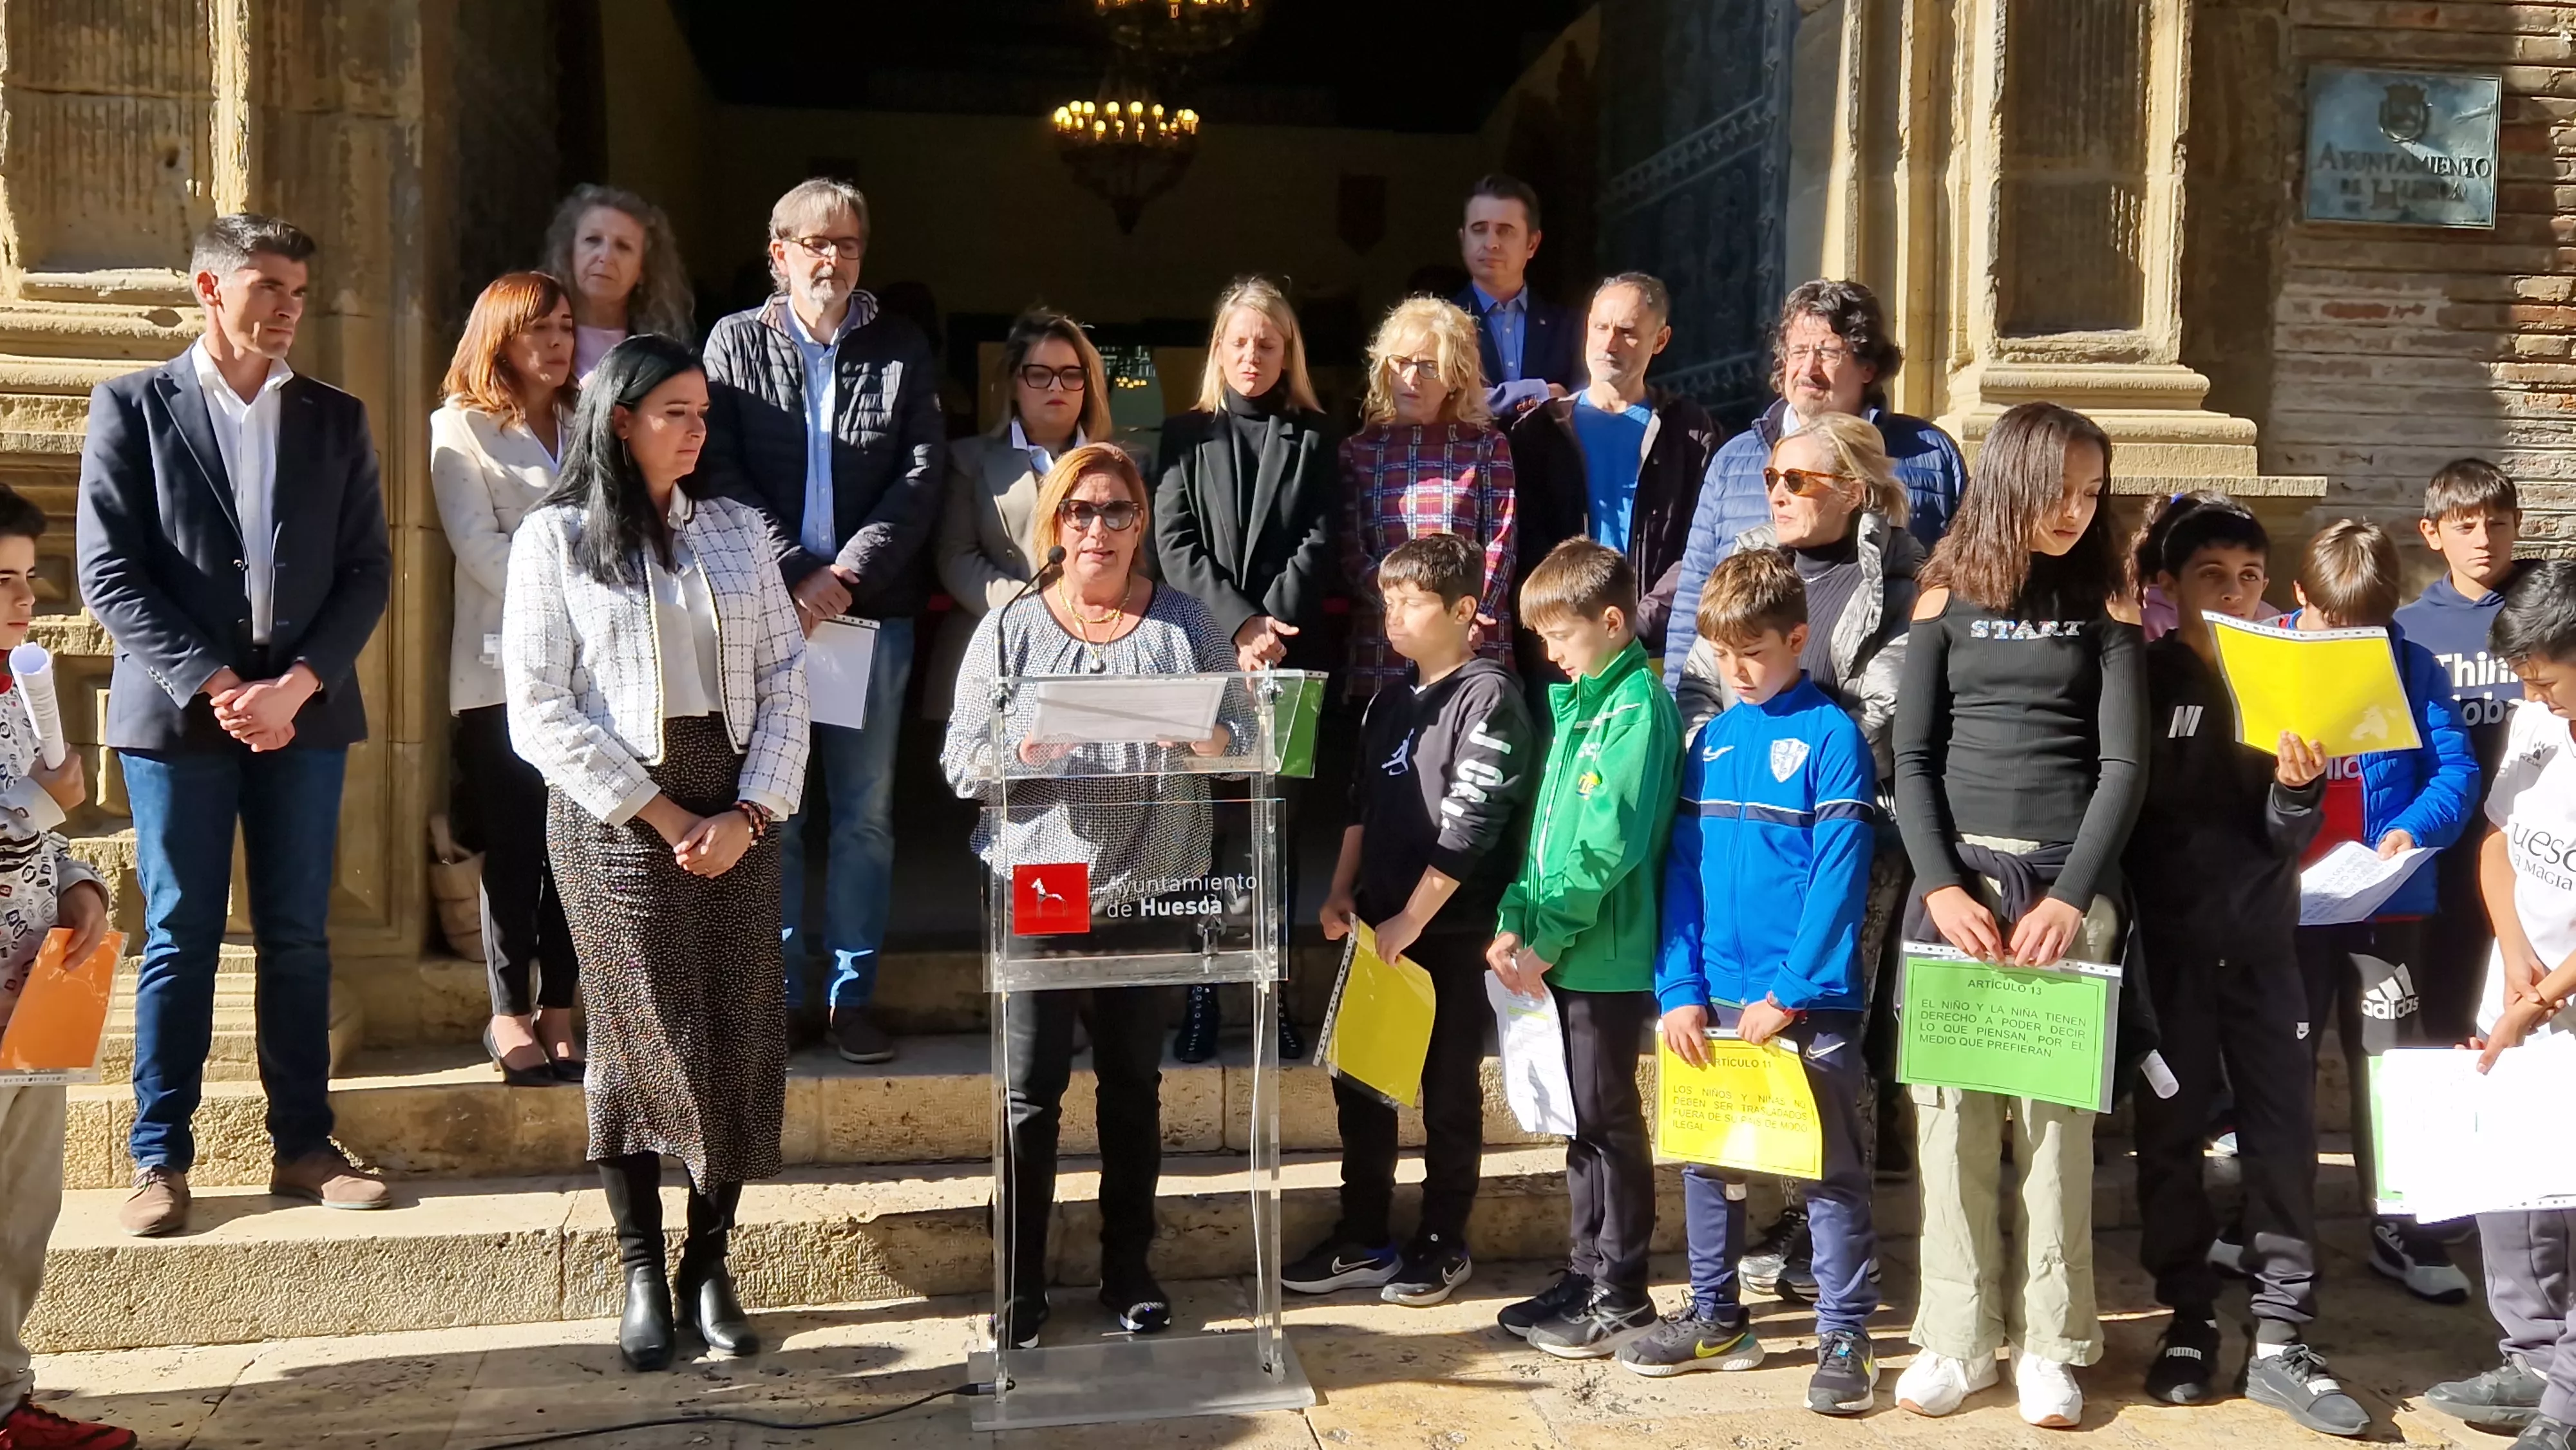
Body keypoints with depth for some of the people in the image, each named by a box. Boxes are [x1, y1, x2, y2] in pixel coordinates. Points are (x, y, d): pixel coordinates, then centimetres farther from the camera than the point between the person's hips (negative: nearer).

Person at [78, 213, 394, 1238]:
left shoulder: (335, 418, 10)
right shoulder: (132, 406, 3)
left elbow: (367, 571, 5)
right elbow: (110, 574, -4)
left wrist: (295, 686, -8)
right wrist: (212, 688, -13)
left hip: (304, 713, 2)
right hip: (176, 714, -2)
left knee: (298, 938, 6)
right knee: (180, 940, 3)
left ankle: (303, 1146, 14)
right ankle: (161, 1160, 11)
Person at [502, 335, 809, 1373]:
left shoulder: (739, 529, 12)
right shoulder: (554, 538, 2)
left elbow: (785, 680, 7)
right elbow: (540, 709, -5)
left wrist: (748, 813, -6)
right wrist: (662, 815, -10)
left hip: (737, 812, 3)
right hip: (615, 812, -3)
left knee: (739, 1037, 1)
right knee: (643, 1037, 0)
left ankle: (709, 1263, 13)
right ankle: (642, 1276, 11)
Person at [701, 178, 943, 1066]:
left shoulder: (902, 350, 10)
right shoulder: (735, 343, 7)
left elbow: (922, 474, 1)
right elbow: (720, 471, -2)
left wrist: (848, 572, -10)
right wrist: (793, 577, -12)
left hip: (872, 608, 1)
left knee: (865, 811, 4)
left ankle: (853, 996, 12)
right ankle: (777, 996, 12)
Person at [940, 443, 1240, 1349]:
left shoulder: (1186, 624, 6)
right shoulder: (1010, 629, 3)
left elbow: (1240, 734, 3)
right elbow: (960, 762, -2)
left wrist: (1207, 739, -19)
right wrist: (1018, 751, -22)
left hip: (1150, 886, 1)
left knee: (1134, 1084, 12)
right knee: (1032, 1089, 1)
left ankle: (1129, 1272, 25)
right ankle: (1020, 1286, 14)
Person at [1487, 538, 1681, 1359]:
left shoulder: (1637, 706, -14)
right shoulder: (1578, 702, 14)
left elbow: (1609, 844, -21)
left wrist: (1545, 935, -17)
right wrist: (1515, 920, 4)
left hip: (1609, 956, -8)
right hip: (1566, 952, 8)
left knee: (1609, 1122, 1)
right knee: (1583, 1121, 15)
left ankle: (1621, 1300, 11)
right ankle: (1587, 1277, 26)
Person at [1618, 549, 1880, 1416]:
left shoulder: (1830, 737, -8)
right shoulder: (1706, 742, 8)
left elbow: (1839, 877, -13)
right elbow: (1681, 871, 7)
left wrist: (1789, 994, -16)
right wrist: (1681, 989, -2)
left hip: (1806, 1005, -6)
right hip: (1713, 1000, 6)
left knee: (1831, 1173, 4)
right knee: (1706, 1160, 14)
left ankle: (1844, 1338, 13)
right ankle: (1715, 1319, 28)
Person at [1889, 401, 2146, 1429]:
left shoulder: (2104, 602, 6)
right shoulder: (1948, 596, 7)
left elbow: (2124, 763, 0)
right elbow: (1913, 757, 2)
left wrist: (2071, 897, -12)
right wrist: (1941, 885, -10)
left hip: (2066, 881, 0)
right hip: (1956, 874, 1)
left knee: (2056, 1109, 0)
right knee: (1950, 1105, 1)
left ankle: (2051, 1342, 10)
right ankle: (1958, 1335, 11)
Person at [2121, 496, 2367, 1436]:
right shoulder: (2141, 680, -2)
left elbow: (2289, 842, 2)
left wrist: (2297, 788, -16)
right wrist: (2115, 915, -19)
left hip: (2260, 938, 2)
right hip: (2164, 937, -2)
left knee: (2283, 1128, 1)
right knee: (2170, 1131, 5)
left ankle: (2281, 1338, 8)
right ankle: (2188, 1323, 18)